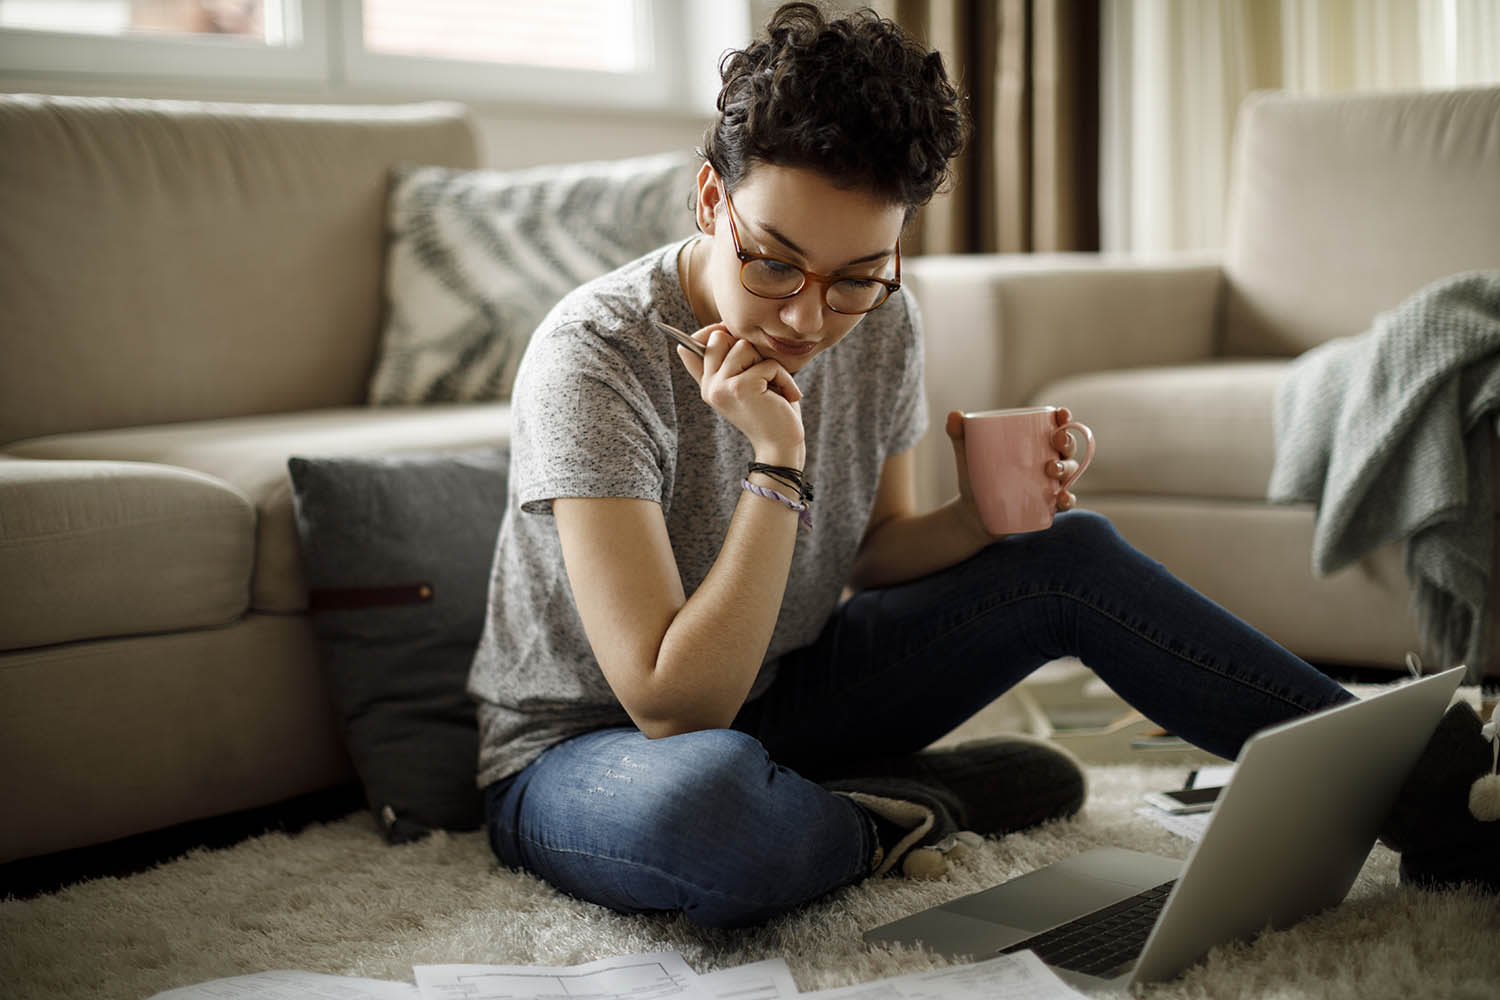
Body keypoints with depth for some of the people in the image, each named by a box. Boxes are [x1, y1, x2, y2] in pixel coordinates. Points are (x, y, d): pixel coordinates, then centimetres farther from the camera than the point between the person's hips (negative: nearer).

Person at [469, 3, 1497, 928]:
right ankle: (907, 812, -10)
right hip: (584, 749, -6)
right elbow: (674, 709, -30)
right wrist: (777, 467, -35)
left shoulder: (881, 325, -8)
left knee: (1072, 553, -5)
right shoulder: (595, 356, -27)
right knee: (709, 798, -43)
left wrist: (982, 517, -13)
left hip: (774, 691, 6)